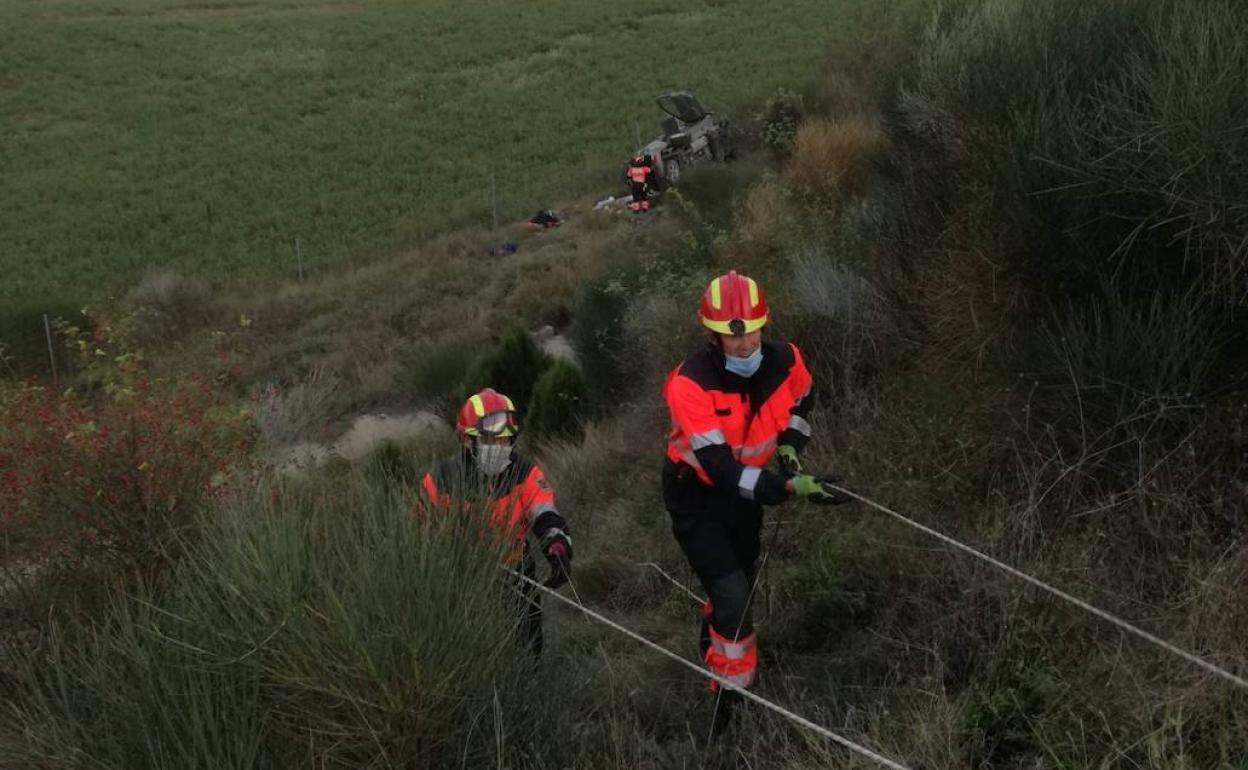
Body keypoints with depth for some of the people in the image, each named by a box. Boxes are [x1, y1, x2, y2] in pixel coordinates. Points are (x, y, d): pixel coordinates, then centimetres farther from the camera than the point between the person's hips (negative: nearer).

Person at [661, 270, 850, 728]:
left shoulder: (784, 361, -17)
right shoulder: (690, 383, -34)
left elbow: (799, 399, 10)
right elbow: (720, 469, -37)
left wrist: (789, 443, -7)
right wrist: (791, 487, -44)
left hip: (746, 491, 6)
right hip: (696, 494, -6)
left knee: (740, 580, 23)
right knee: (731, 595, -14)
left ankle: (713, 645, 54)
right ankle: (729, 700, 4)